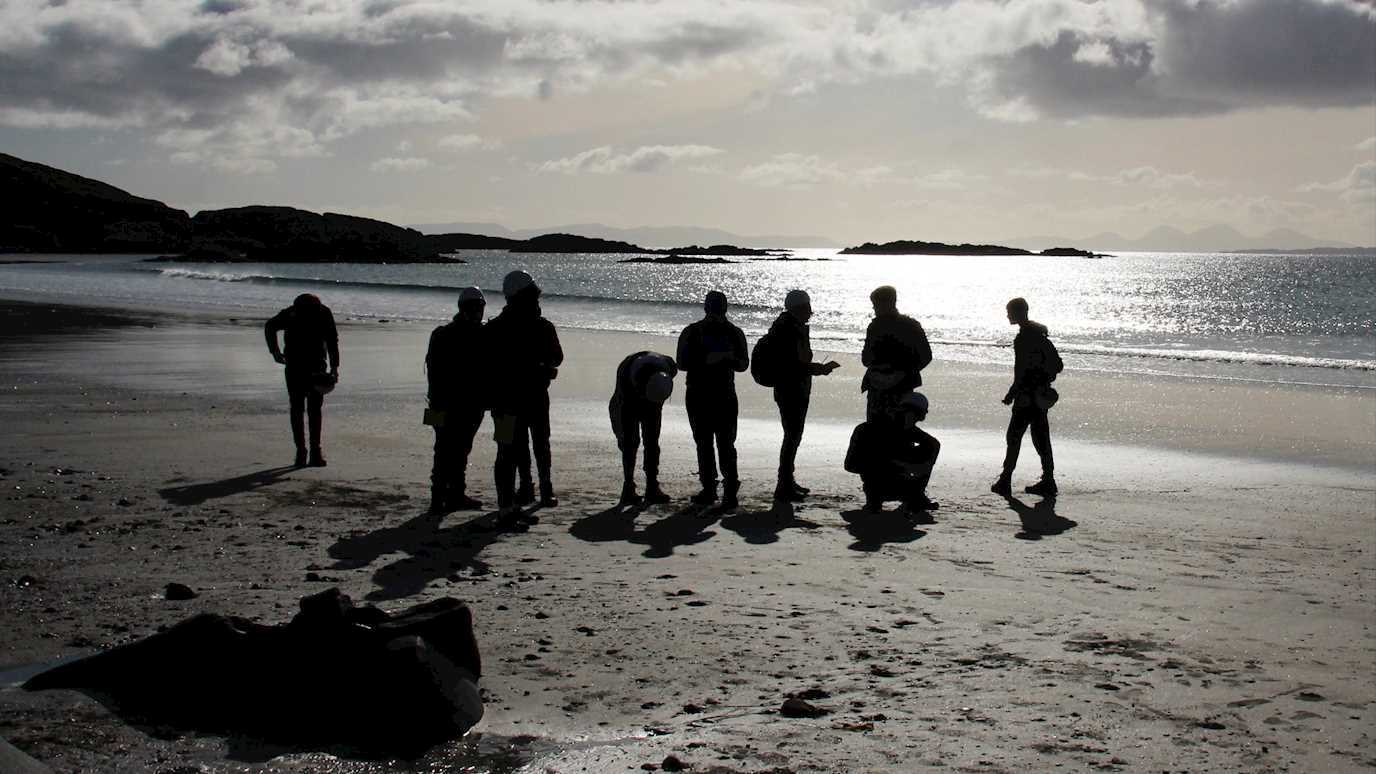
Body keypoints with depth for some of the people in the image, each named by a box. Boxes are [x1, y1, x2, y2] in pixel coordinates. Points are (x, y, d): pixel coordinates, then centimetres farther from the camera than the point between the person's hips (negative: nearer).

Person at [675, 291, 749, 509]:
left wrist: (730, 358, -15)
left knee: (725, 443, -10)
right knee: (704, 443, 7)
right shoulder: (691, 333, 1)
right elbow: (682, 363, -7)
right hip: (697, 395, 1)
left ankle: (730, 490, -12)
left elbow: (743, 364, 8)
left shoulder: (734, 333, 5)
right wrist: (707, 360, -22)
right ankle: (708, 488, 16)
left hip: (725, 395, -1)